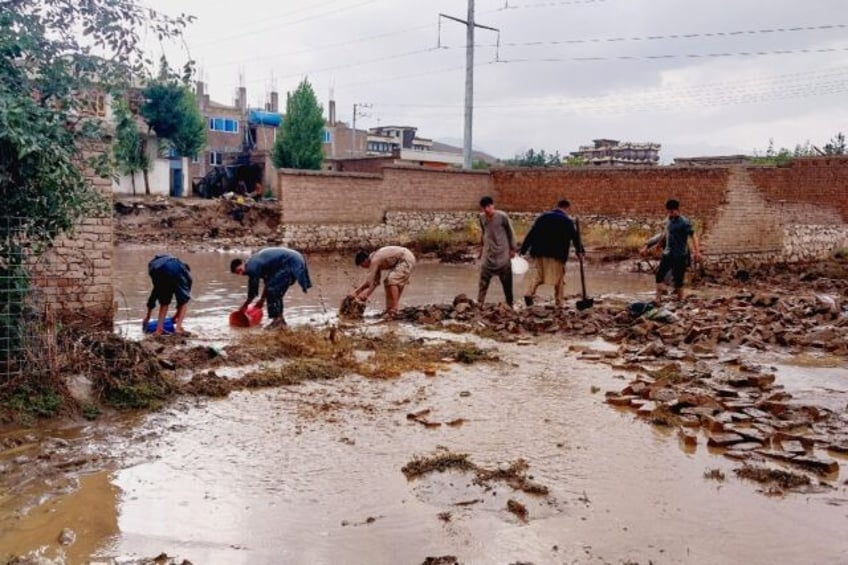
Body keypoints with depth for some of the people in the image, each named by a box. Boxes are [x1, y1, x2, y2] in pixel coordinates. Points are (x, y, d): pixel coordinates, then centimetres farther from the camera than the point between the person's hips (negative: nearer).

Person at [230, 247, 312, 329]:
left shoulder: (252, 267, -15)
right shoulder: (255, 261, 14)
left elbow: (253, 291, -6)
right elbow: (268, 281, 24)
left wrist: (244, 306, 7)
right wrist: (262, 300, 29)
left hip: (290, 263, -10)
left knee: (272, 290, -6)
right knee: (276, 292, 14)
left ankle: (277, 319, -5)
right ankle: (280, 320, 19)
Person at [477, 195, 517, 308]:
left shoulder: (502, 216, -13)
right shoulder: (482, 217, 0)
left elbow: (510, 233, -3)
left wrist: (512, 249, 0)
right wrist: (482, 246, 21)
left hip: (502, 253, -3)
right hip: (488, 253, 3)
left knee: (506, 280, 6)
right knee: (484, 279, -2)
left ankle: (510, 304, 17)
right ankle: (479, 303, -1)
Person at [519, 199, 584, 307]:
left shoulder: (543, 217, 8)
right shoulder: (567, 221, -1)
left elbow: (531, 234, 5)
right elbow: (575, 237, -3)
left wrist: (523, 250, 7)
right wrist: (580, 251, 8)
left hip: (540, 253, 3)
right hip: (557, 255, -2)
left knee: (536, 274, 5)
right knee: (558, 278, 8)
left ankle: (529, 293, -17)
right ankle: (558, 302, 9)